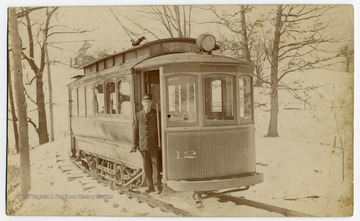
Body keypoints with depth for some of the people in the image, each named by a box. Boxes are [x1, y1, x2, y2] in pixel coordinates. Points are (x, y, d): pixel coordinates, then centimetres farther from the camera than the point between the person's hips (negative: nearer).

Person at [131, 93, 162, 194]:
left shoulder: (156, 114, -1)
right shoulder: (138, 115, 7)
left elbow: (161, 129, 0)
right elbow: (135, 131, 8)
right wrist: (134, 145, 5)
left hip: (154, 145, -3)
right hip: (143, 145, 3)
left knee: (156, 165, -3)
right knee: (147, 167, 8)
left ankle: (157, 186, 4)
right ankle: (150, 186, 17)